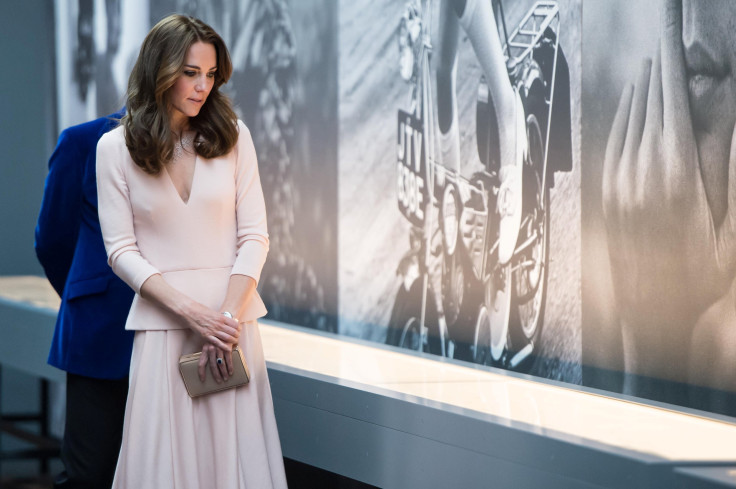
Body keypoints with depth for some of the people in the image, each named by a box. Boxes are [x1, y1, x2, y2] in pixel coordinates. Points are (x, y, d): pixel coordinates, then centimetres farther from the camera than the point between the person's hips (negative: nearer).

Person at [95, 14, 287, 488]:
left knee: (237, 449, 3)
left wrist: (228, 320, -11)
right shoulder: (116, 148, -1)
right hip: (162, 321, -1)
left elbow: (254, 236, 1)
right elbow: (121, 251, -3)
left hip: (233, 317, 1)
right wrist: (191, 311, -14)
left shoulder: (233, 135, 3)